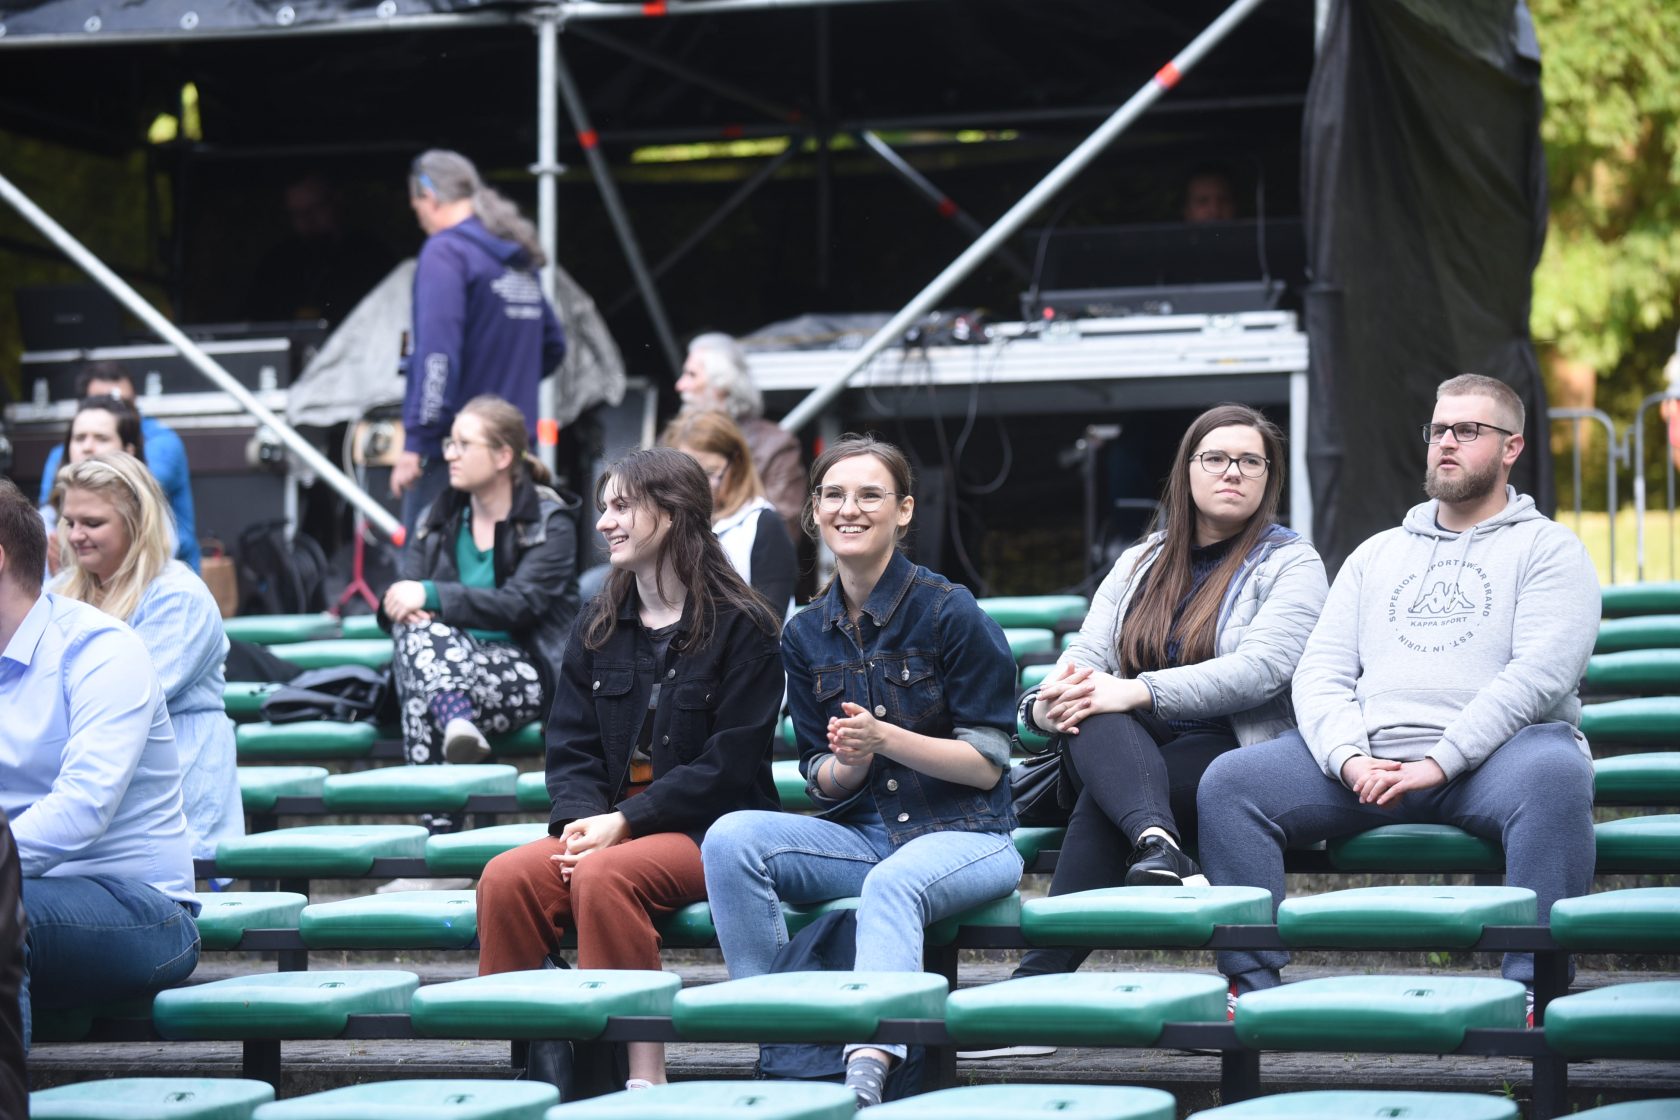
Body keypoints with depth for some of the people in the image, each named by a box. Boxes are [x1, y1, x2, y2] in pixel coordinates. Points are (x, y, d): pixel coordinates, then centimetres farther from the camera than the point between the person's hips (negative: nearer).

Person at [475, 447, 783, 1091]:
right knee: (506, 878, -24)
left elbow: (728, 766, -9)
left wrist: (625, 821, -16)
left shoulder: (740, 627, -3)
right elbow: (571, 746, 12)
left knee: (604, 876, -35)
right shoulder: (598, 626, 16)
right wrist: (581, 817, -10)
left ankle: (644, 1076, -33)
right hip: (606, 825, 5)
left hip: (709, 831, -5)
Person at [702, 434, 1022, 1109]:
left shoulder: (948, 611, -7)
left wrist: (884, 738, -21)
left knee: (892, 883, -39)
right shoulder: (806, 635, 9)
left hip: (962, 833, -5)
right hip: (859, 834, 5)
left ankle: (866, 1074, -55)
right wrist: (845, 764, -14)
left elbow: (987, 764, -8)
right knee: (731, 839, -21)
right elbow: (822, 783, 11)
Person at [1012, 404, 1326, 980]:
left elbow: (1262, 668, -14)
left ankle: (1042, 973, -41)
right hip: (1131, 754, 4)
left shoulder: (1290, 564, 4)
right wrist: (1046, 704, -18)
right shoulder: (1139, 564, 21)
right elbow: (1087, 656, 8)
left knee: (1101, 801, -32)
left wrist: (1138, 692, -25)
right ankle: (1157, 846, -56)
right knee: (1087, 713, -32)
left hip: (1226, 754, -4)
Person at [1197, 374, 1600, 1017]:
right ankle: (1253, 984, -17)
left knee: (1554, 773, -39)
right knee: (1229, 782, -16)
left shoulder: (1546, 547, 9)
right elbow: (1320, 672, 13)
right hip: (1370, 755, 4)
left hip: (1490, 754, -4)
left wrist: (1439, 762, -18)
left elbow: (1539, 674, -7)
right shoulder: (1377, 554, 25)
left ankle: (1533, 992, -38)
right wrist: (1351, 759, -10)